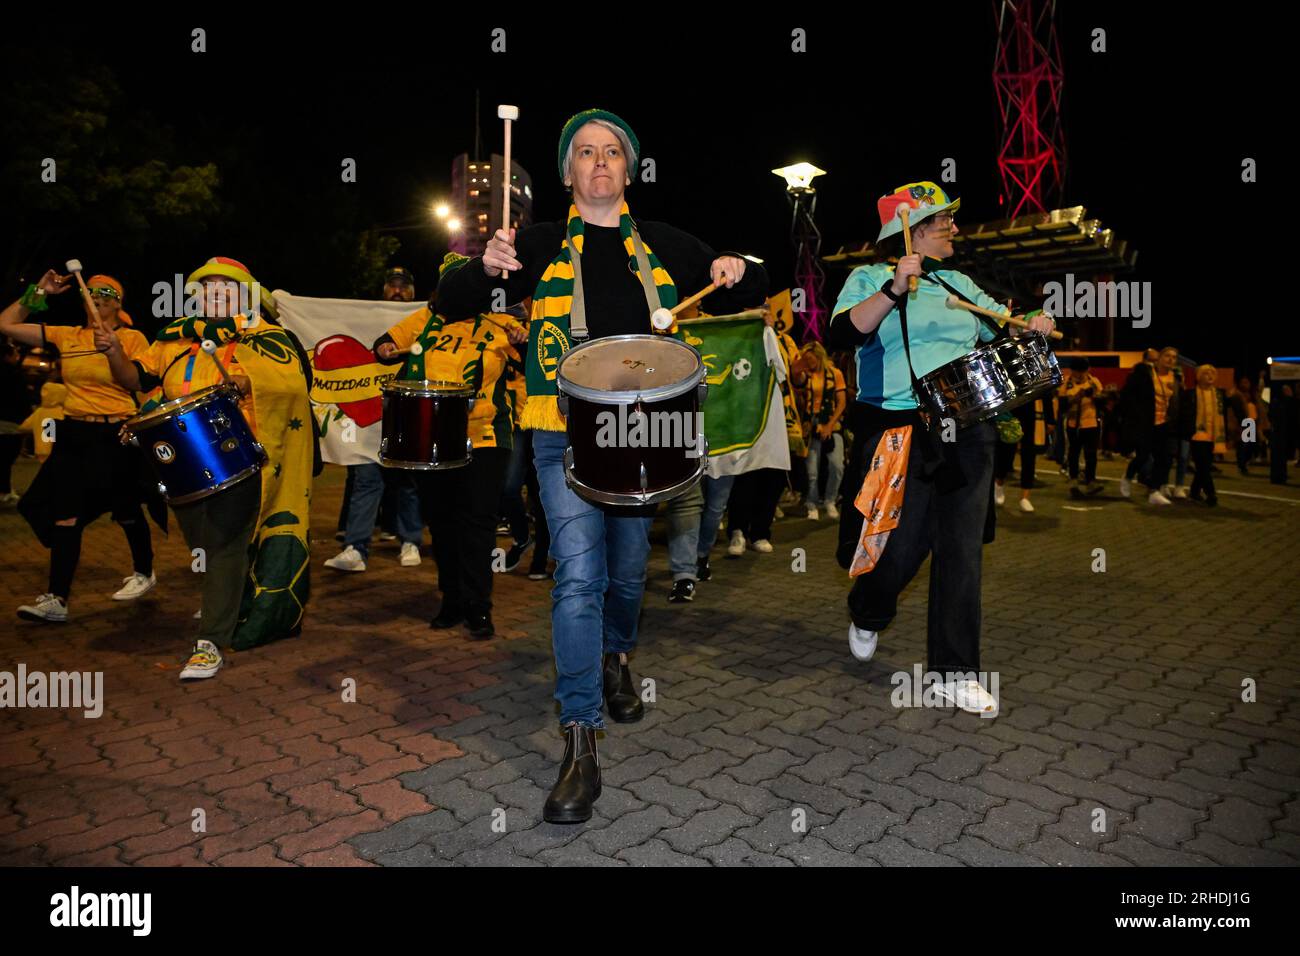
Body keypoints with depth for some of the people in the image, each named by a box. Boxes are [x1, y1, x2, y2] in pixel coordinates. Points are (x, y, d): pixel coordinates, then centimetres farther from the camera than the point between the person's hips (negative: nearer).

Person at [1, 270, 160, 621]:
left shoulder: (133, 338, -2)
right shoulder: (66, 336, 8)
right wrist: (39, 292, 7)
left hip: (117, 435, -4)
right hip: (73, 435, 4)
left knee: (126, 510, 10)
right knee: (64, 513, -2)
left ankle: (144, 572, 33)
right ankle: (56, 599, 0)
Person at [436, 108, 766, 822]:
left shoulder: (662, 246, 11)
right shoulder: (542, 245, 5)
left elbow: (747, 297, 19)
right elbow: (450, 304, 1)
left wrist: (737, 272, -5)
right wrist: (488, 268, -21)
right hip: (567, 434, -2)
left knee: (628, 569, 13)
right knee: (579, 575, -12)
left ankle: (614, 659, 43)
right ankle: (581, 740, -5)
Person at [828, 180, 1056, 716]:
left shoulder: (958, 284, 19)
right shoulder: (869, 279, 1)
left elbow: (1000, 326, 25)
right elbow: (844, 334, -16)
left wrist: (1031, 326, 4)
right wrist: (895, 289, -26)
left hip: (966, 428, 5)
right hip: (898, 429, -5)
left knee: (961, 548, 2)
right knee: (902, 546, -3)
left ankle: (955, 672, 12)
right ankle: (866, 616, 32)